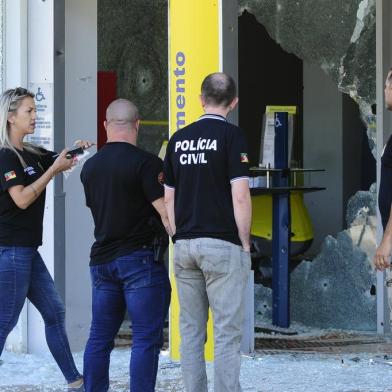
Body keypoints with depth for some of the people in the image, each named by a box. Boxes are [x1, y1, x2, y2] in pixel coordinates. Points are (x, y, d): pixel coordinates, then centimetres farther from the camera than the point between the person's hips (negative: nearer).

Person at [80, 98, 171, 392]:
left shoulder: (90, 167, 9)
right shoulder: (146, 163, -11)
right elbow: (166, 213, -16)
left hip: (102, 258, 6)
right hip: (140, 257, -6)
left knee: (100, 338, 12)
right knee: (146, 339, -5)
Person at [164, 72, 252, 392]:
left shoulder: (178, 139, 10)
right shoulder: (231, 135, -8)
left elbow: (168, 198, 11)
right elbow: (240, 197, -14)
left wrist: (178, 238, 17)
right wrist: (245, 243, -5)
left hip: (184, 245, 6)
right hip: (222, 245, -6)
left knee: (191, 331, 10)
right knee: (227, 332, -4)